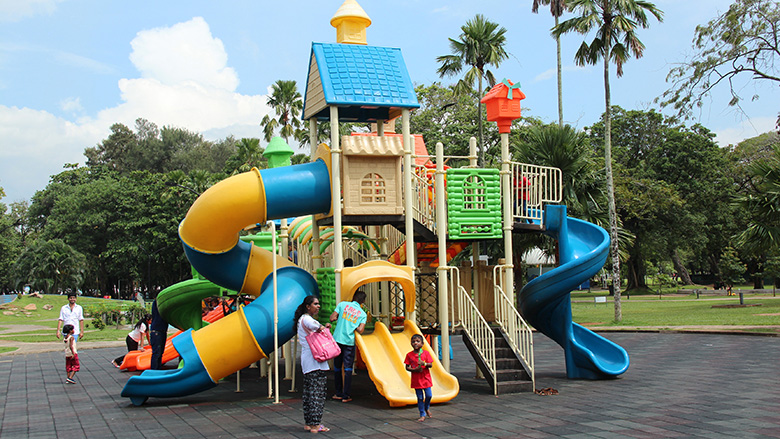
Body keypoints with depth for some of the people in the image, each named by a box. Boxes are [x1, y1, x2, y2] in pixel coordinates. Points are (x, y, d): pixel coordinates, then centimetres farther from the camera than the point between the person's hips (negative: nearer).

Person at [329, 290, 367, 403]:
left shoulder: (343, 304, 4)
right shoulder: (363, 314, 4)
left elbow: (332, 318, -2)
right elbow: (360, 330, -7)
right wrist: (353, 325, 11)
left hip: (337, 339, 1)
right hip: (349, 342, -1)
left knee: (337, 367, 13)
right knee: (348, 369, 5)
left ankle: (338, 393, 19)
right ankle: (345, 396, 3)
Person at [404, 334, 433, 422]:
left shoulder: (426, 353, -2)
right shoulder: (409, 355, -2)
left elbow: (430, 365, -4)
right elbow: (407, 367, 0)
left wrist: (424, 363, -25)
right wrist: (414, 370, -18)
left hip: (425, 378, 0)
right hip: (416, 379, 0)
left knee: (429, 395, -1)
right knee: (420, 398, 3)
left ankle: (427, 408, 30)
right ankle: (422, 415, 14)